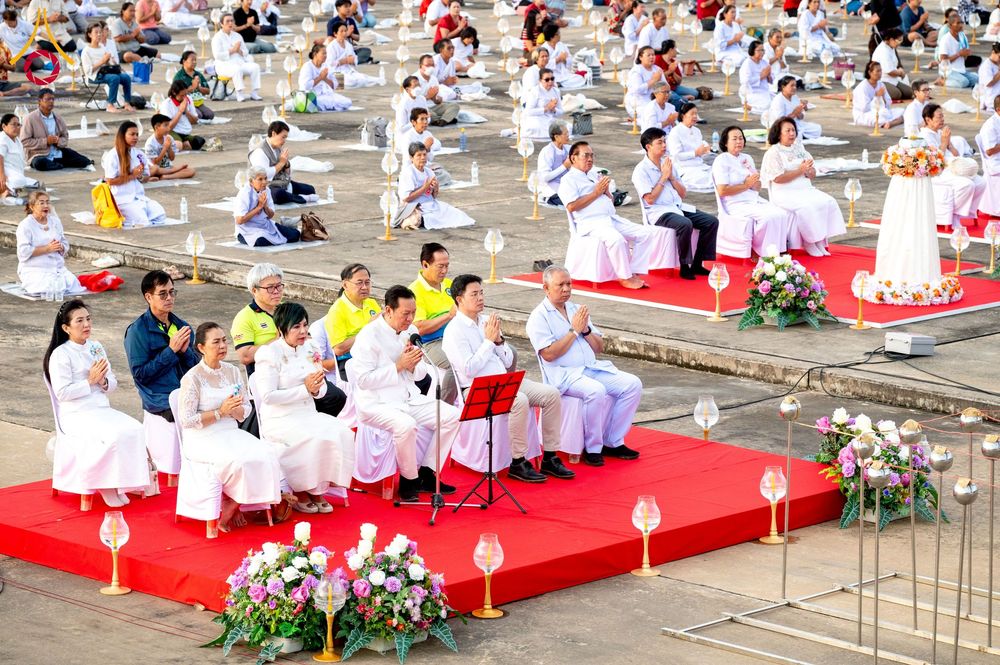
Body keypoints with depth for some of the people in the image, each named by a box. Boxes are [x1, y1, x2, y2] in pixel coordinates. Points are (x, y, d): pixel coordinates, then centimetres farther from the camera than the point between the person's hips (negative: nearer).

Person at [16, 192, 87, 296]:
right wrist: (47, 249, -17)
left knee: (73, 283, -18)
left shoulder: (55, 222, 14)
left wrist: (59, 247, -9)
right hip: (34, 269, -5)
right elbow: (23, 251, -15)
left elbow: (65, 245, 16)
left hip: (58, 267, 5)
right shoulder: (25, 225, -6)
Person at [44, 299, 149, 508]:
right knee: (113, 436, -32)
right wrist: (90, 381, -15)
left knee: (134, 429, -20)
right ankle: (107, 486, -18)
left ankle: (129, 482, -16)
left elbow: (113, 383, 14)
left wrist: (104, 382, -9)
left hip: (102, 409, 6)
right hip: (76, 415, -6)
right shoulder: (60, 355, -7)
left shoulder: (96, 347, 13)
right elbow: (62, 392, -14)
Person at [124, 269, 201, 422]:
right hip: (162, 402, -6)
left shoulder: (181, 326, 15)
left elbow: (197, 367, 17)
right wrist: (171, 350, -12)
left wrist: (185, 351, -5)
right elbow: (140, 374, -9)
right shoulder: (137, 331, -3)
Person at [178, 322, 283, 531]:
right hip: (203, 439, -6)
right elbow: (186, 420, -12)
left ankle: (230, 511, -9)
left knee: (266, 455, -21)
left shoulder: (232, 372, 11)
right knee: (237, 461, -33)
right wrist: (221, 412, -16)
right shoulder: (192, 378, -7)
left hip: (231, 434, 6)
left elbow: (245, 411, 14)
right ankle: (232, 508, -7)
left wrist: (234, 410, -11)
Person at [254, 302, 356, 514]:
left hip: (308, 415, 7)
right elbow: (268, 396, -17)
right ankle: (300, 491, -10)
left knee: (343, 433, -19)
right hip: (279, 420, -7)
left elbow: (323, 390, 13)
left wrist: (317, 389, -12)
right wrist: (305, 389, -19)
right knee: (317, 438, -31)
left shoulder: (309, 349, 10)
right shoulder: (269, 354, -10)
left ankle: (318, 490, -8)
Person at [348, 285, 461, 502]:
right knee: (406, 425, -36)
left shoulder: (411, 331, 9)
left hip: (409, 398, 8)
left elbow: (421, 374, 16)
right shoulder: (369, 336, -14)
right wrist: (399, 366, -20)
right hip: (376, 403, -8)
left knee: (452, 416, -6)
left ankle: (427, 473, 1)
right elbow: (363, 380, -20)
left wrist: (413, 366, -9)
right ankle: (409, 480, -13)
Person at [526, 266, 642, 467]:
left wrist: (586, 329, -2)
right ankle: (592, 449, -20)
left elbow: (599, 348, 17)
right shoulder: (539, 317, -2)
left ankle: (613, 442, -4)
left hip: (592, 368, 7)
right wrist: (574, 330, -11)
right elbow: (549, 354, -16)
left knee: (633, 384, -13)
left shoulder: (577, 310, 18)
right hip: (563, 374, -7)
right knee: (595, 391, -36)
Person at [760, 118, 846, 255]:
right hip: (785, 193, -7)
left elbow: (813, 173, 17)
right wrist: (800, 171, -15)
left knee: (829, 202, -18)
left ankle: (822, 242, -18)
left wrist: (808, 171, -7)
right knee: (808, 207, -32)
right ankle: (812, 245, -20)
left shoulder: (799, 150, 17)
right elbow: (778, 178, -15)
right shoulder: (773, 153, -3)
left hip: (805, 190, 7)